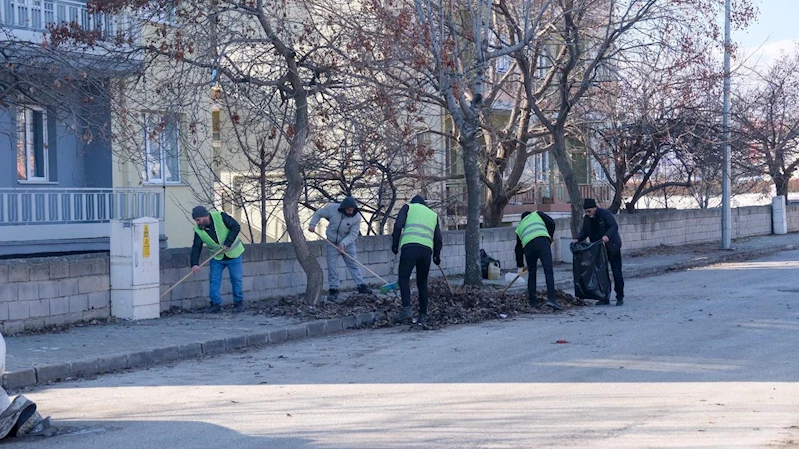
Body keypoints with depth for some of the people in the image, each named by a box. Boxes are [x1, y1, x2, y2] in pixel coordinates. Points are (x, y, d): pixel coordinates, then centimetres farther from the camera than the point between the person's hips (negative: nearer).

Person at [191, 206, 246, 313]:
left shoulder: (220, 217, -21)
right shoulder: (198, 230, -9)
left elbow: (236, 227, -19)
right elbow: (196, 247, -12)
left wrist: (227, 243, -25)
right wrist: (194, 264, -25)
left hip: (233, 254, -3)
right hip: (217, 258, 3)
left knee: (237, 279, 2)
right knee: (214, 281, -2)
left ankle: (239, 303, 16)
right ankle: (215, 304, 7)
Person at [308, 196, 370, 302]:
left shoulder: (356, 217, -21)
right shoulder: (332, 208, -21)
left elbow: (353, 234, -20)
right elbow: (318, 214, -4)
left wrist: (343, 244, -31)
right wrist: (312, 224, -17)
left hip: (347, 244, 0)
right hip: (332, 243, 0)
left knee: (354, 264, -1)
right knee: (331, 266, 0)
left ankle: (361, 286, 5)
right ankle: (333, 289, 9)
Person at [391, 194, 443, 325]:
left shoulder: (408, 207, 19)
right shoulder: (433, 214, 30)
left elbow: (398, 226, 3)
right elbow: (438, 238, 24)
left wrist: (395, 244, 10)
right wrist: (437, 256, 34)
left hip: (410, 247, -4)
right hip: (427, 249, 4)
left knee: (404, 278, -4)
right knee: (422, 283, 10)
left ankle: (406, 309, -20)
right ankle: (423, 316, 8)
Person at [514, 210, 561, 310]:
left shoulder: (519, 227, 35)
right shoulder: (536, 214, 30)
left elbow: (518, 248, 35)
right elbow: (551, 223, 14)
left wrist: (520, 264, 42)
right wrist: (549, 238, 25)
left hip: (528, 246, 3)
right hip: (542, 242, -3)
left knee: (532, 274, 17)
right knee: (548, 271, -8)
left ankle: (532, 302, 20)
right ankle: (551, 299, -21)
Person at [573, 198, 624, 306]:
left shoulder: (605, 213, -16)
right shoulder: (587, 218, 3)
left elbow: (614, 226, -24)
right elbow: (584, 231, 6)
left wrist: (607, 236, -41)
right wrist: (578, 239, -14)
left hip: (612, 247, -6)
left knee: (617, 273, -2)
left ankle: (620, 298, 4)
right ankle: (605, 298, 10)